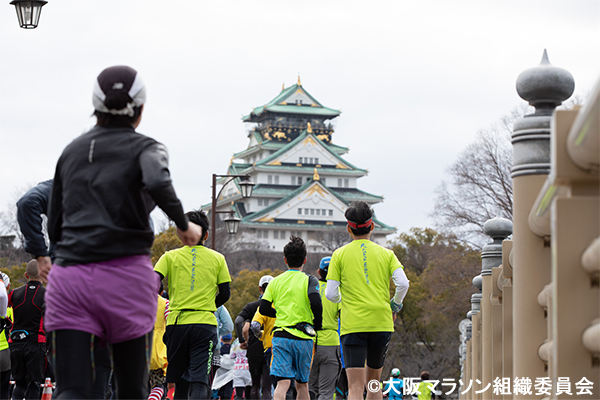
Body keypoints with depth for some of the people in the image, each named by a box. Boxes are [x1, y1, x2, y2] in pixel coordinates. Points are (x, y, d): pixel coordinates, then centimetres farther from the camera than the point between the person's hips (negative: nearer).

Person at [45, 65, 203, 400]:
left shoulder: (72, 152, 16)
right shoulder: (145, 148, 3)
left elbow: (55, 228, 17)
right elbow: (157, 184, -21)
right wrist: (185, 226, -7)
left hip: (69, 276, 3)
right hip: (125, 277, -3)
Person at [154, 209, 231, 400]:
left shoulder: (170, 256, 5)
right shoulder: (217, 259, 7)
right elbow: (224, 294, 7)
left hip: (177, 324, 1)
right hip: (205, 324, -1)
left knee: (181, 380, 15)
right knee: (200, 380, -8)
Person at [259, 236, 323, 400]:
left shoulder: (275, 281, 10)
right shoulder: (309, 280, 0)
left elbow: (263, 309, 6)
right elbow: (315, 302, -17)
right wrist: (317, 324, -1)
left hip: (280, 336, 1)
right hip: (303, 337, -1)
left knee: (282, 383, -9)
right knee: (302, 383, 13)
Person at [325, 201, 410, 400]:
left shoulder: (340, 255, 4)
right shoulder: (386, 254, 7)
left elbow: (331, 294, 0)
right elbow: (403, 284, -5)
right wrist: (395, 306, 13)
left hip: (352, 324, -2)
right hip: (382, 324, 2)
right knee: (374, 380, 20)